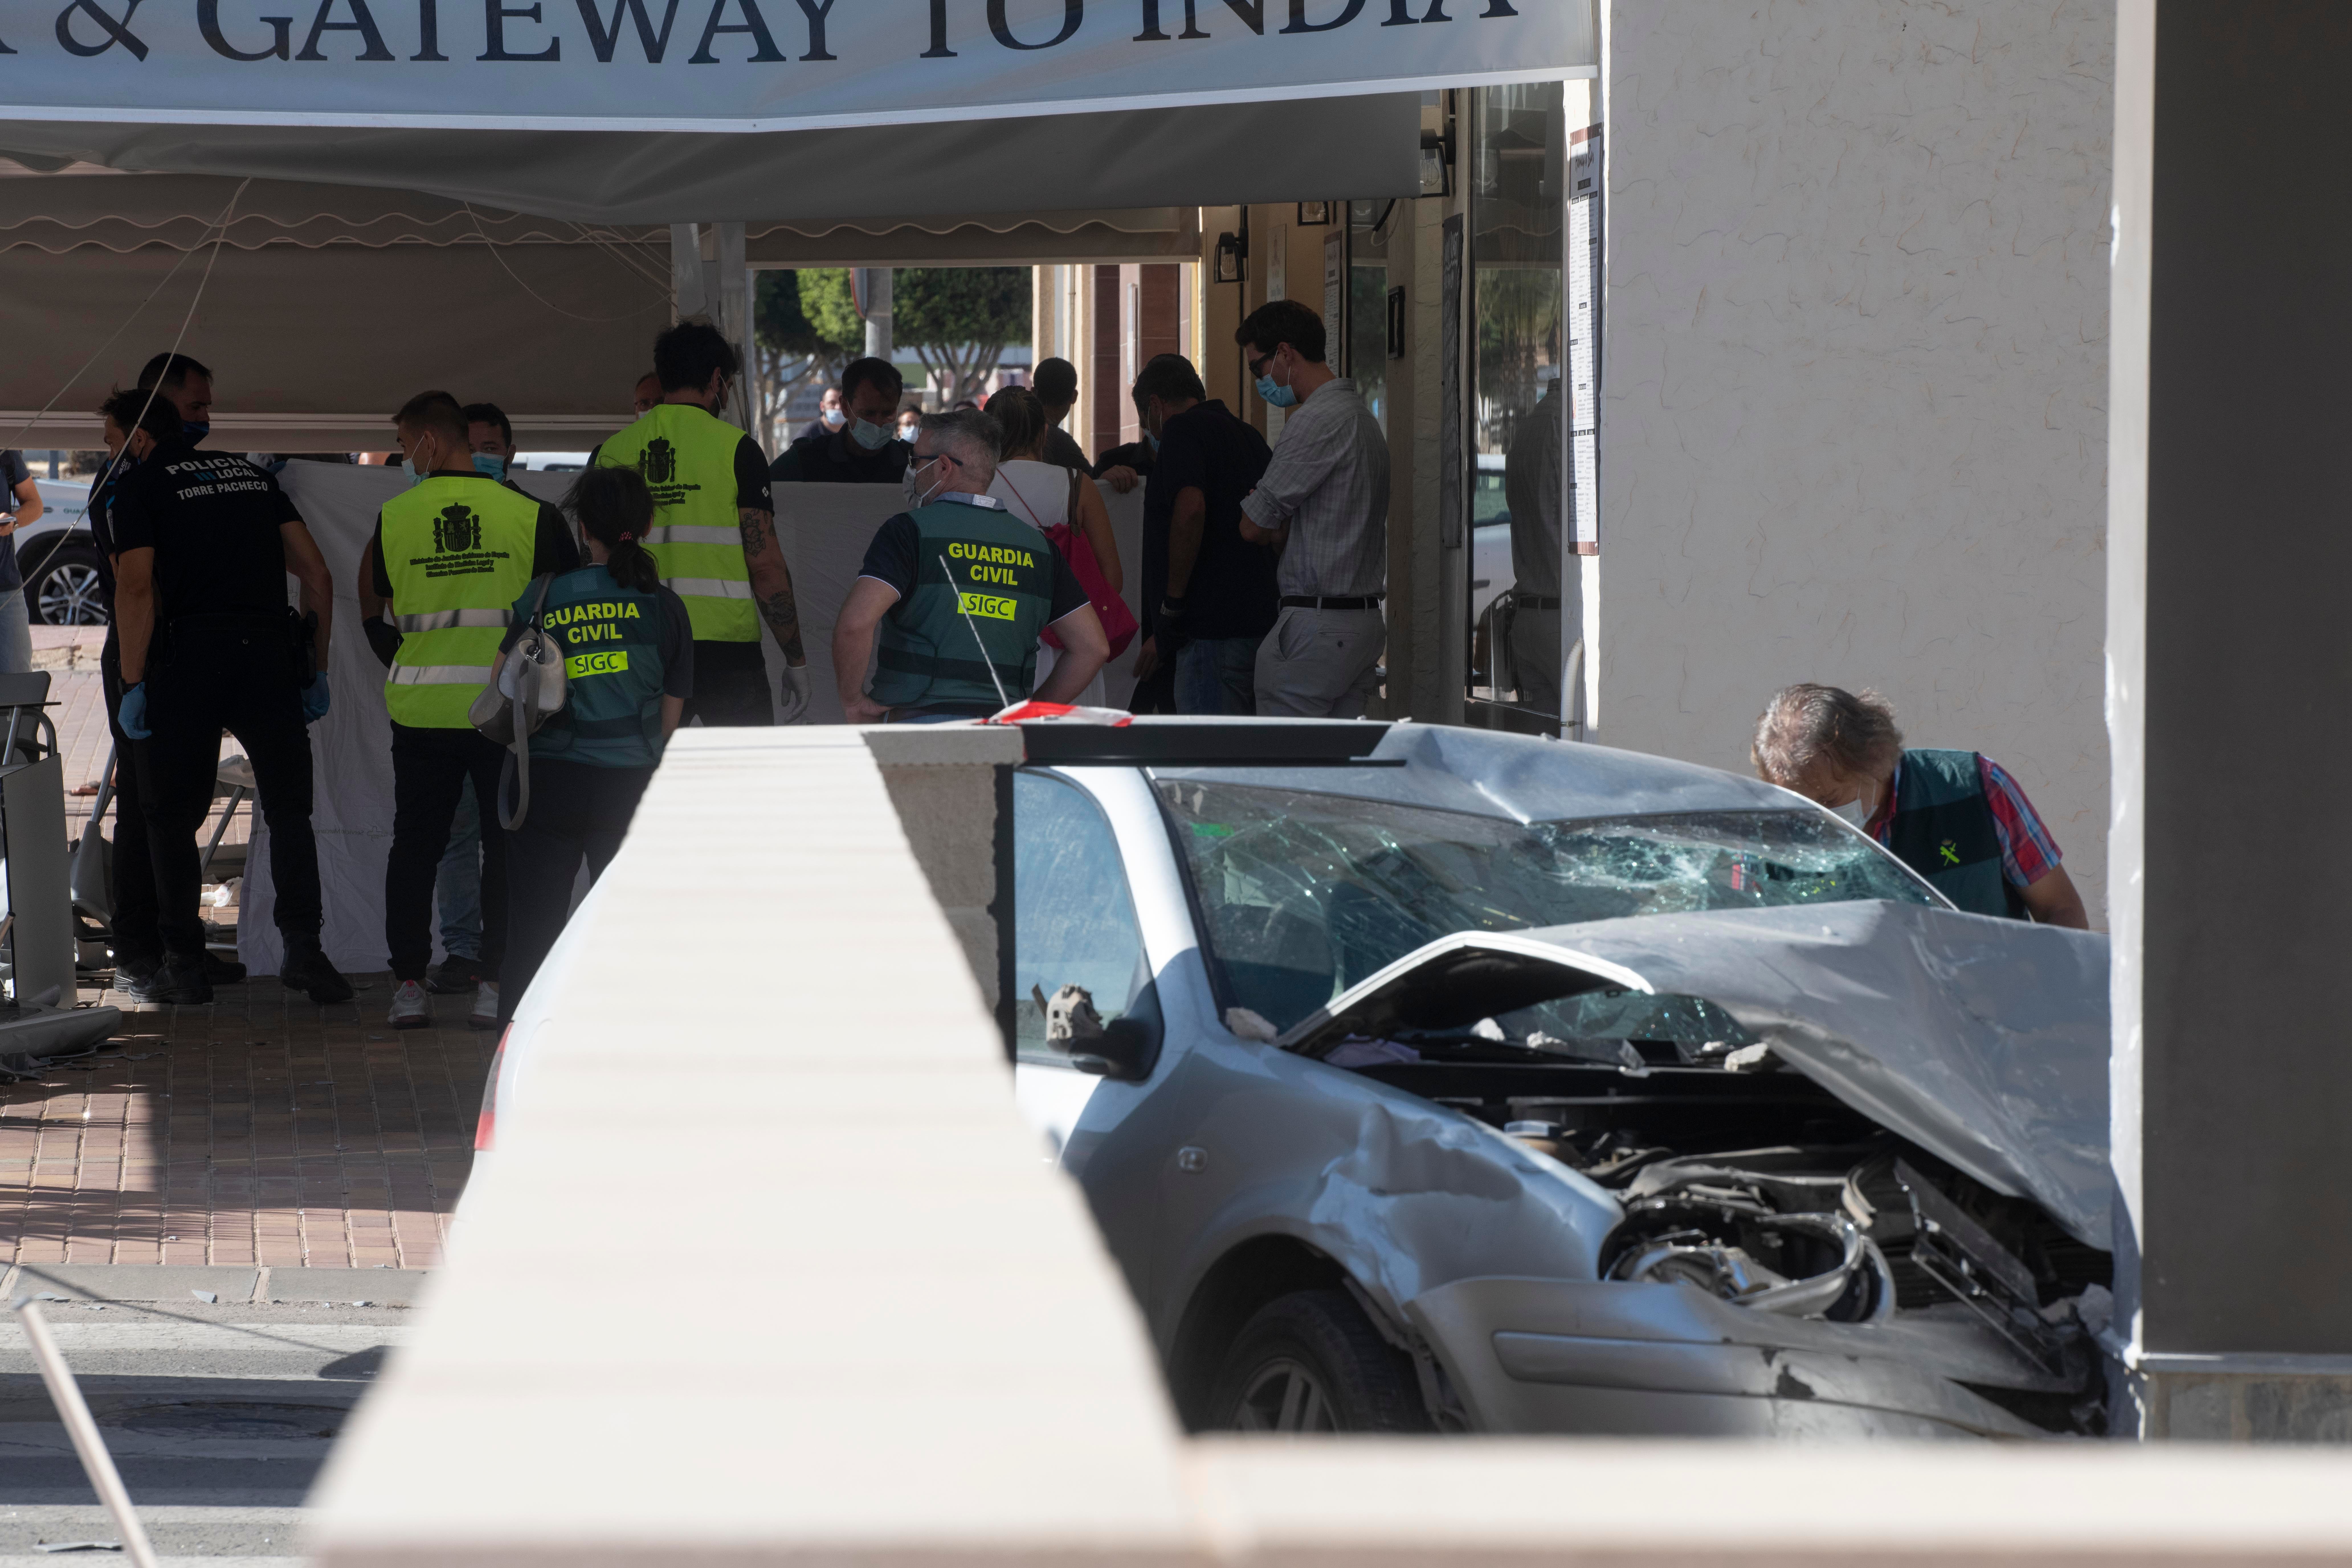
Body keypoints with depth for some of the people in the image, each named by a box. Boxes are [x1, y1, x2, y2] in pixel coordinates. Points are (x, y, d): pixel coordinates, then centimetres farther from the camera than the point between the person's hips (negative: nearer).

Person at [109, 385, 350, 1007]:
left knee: (173, 819, 8)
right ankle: (303, 946, -8)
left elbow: (136, 587, -9)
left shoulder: (137, 489, 5)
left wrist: (133, 683, -8)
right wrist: (316, 669, 19)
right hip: (269, 654, 3)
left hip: (187, 658, -3)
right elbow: (318, 575, 15)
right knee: (289, 809, 8)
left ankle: (184, 965, 8)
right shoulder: (252, 475, 20)